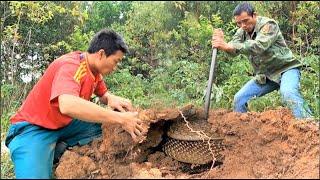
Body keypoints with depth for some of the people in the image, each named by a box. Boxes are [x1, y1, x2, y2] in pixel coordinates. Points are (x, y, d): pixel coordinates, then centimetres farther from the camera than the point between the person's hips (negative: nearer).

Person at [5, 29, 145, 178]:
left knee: (111, 125, -4)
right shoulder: (70, 65, -25)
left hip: (65, 125, 9)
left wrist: (112, 99, -11)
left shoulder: (95, 69, 1)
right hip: (33, 128, -9)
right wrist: (120, 118, -40)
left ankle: (58, 149, -1)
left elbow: (103, 94, 16)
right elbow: (68, 105, -44)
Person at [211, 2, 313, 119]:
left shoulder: (268, 25, -18)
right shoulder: (242, 32, 2)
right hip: (264, 75, 7)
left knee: (287, 93, -34)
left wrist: (227, 46, -46)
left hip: (285, 68, -6)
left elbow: (259, 46, -36)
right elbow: (233, 50, -15)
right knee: (239, 98, -3)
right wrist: (222, 42, -39)